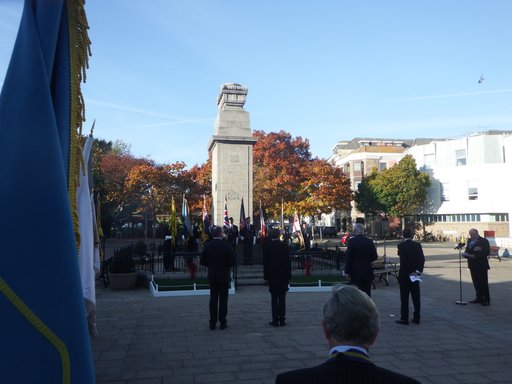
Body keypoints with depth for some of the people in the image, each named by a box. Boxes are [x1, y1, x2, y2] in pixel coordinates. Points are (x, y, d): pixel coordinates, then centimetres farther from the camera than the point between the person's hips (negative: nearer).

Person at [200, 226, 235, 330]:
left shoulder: (207, 245, -4)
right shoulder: (227, 245, -13)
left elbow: (203, 261, -1)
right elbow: (232, 261, -13)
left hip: (212, 276, 3)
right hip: (224, 276, -3)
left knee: (213, 300, 10)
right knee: (223, 300, 6)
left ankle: (212, 323, 12)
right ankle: (222, 323, 9)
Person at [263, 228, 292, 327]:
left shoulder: (267, 247, -6)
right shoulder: (284, 246, -3)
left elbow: (265, 263, -3)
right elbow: (288, 262, -1)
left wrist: (266, 276, 4)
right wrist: (289, 276, 5)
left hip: (272, 276, -1)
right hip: (283, 276, 1)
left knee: (274, 299, 4)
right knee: (282, 299, 5)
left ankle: (275, 320, 6)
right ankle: (282, 320, 8)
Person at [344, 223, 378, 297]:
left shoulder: (351, 241, -10)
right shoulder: (370, 241, 0)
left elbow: (348, 257, -10)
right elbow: (374, 257, 4)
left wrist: (347, 272, -4)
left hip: (355, 272, -3)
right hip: (368, 273, 3)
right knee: (367, 293, 11)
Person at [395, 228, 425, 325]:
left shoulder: (401, 245, -11)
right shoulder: (417, 245, 1)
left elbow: (403, 260, -13)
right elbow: (422, 259, -6)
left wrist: (409, 272, -4)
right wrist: (418, 270, -10)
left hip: (404, 275, -4)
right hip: (416, 274, 4)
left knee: (404, 298, 2)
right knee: (416, 297, 12)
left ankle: (404, 318, 5)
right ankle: (416, 318, 17)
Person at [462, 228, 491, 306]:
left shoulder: (484, 241, -9)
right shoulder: (470, 241, 13)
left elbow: (486, 253, -16)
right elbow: (467, 250, 16)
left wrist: (474, 256, -22)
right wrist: (465, 254, -8)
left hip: (481, 266, -7)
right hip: (473, 265, 7)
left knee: (483, 283, -1)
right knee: (476, 283, 11)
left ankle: (486, 300, 6)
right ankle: (479, 298, 20)